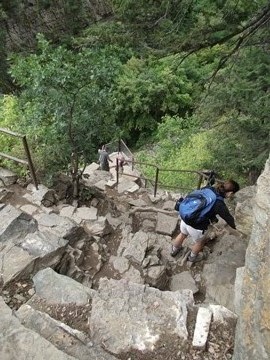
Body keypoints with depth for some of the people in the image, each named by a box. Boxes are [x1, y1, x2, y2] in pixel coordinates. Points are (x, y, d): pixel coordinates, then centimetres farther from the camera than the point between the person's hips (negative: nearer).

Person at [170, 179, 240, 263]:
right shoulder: (220, 205, -22)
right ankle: (193, 257, 57)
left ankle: (174, 250, 62)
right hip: (196, 227, -6)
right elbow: (228, 217, -3)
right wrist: (233, 226, 18)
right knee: (200, 242, 28)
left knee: (183, 234, 36)